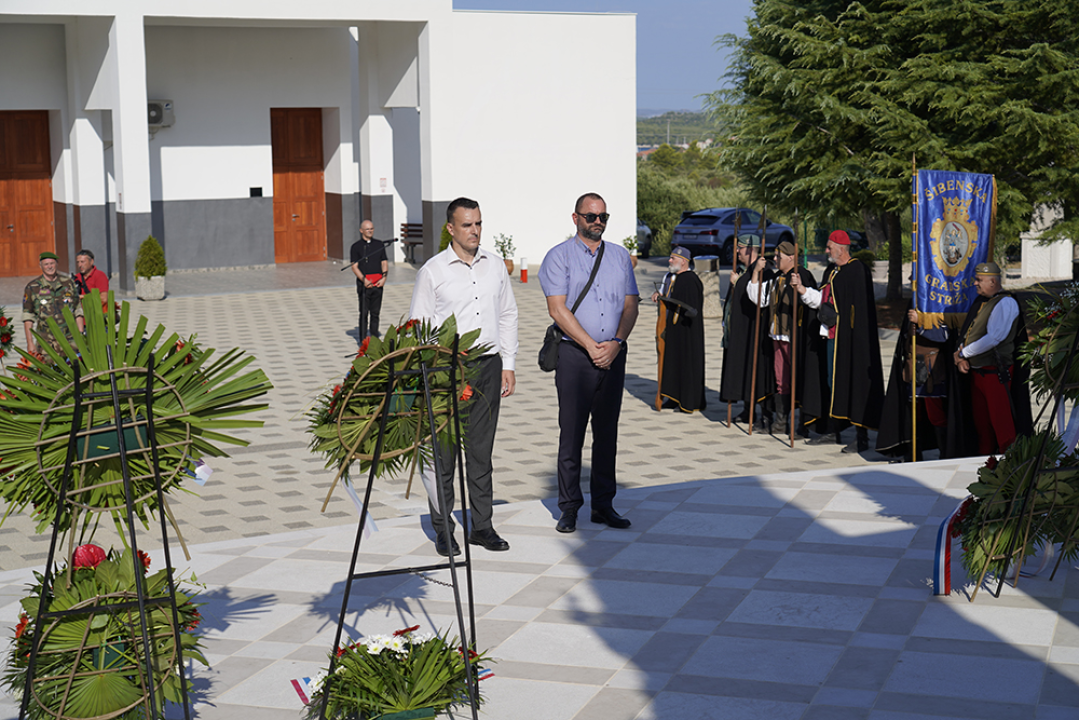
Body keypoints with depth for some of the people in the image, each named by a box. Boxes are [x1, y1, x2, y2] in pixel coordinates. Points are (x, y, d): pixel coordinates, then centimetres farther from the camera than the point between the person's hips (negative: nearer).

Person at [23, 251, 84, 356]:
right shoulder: (32, 287, 4)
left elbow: (78, 311, 13)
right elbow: (28, 317, 3)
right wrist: (30, 343, -3)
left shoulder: (68, 283, 10)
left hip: (70, 340, 2)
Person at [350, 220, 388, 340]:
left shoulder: (379, 244, 13)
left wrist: (384, 278, -6)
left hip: (378, 283, 3)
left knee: (375, 312, 6)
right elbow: (354, 267, -3)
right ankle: (363, 341, -4)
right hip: (364, 284, -3)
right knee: (364, 312, -5)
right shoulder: (356, 247, 2)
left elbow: (384, 263, 12)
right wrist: (364, 280, -17)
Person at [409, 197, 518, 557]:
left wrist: (508, 365, 10)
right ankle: (443, 530, 9)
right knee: (444, 452, 0)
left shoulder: (495, 265, 9)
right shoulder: (433, 270, -3)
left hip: (488, 366, 4)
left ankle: (482, 525, 17)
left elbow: (508, 315, 15)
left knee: (482, 450, 9)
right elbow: (419, 326, -2)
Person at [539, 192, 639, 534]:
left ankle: (603, 505, 15)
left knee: (607, 432, 8)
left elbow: (630, 305, 9)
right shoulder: (559, 256, 0)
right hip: (574, 354, -4)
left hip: (613, 354, 4)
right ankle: (569, 508, 5)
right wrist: (590, 346, -12)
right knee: (571, 434, -2)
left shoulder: (620, 256, 14)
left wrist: (615, 344, -7)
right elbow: (558, 309, -8)